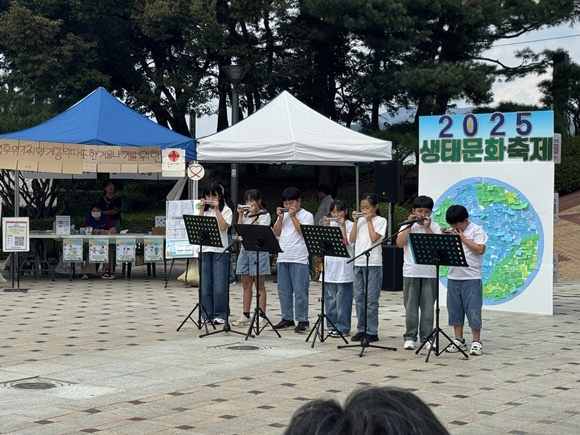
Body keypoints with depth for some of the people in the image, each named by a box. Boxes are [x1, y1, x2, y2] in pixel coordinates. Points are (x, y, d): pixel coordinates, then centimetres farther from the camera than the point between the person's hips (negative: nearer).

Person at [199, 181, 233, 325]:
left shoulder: (226, 210, 4)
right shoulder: (204, 210, 14)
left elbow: (223, 226, -11)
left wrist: (217, 209, -9)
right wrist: (202, 209, -2)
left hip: (220, 250, -3)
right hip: (204, 250, 3)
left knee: (219, 285, -5)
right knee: (205, 285, 3)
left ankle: (220, 315, 2)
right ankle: (207, 314, 10)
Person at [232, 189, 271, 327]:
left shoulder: (264, 215, -2)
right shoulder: (245, 214, 15)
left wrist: (253, 214, -11)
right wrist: (240, 214, 1)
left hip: (258, 250, -6)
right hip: (245, 250, 6)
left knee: (259, 285, -3)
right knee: (246, 284, 8)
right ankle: (245, 316, 12)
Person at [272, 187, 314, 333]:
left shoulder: (307, 215, -1)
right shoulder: (283, 215, 15)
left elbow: (303, 232, -14)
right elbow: (276, 233, 11)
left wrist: (293, 216, -12)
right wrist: (280, 217, 0)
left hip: (299, 259, -6)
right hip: (283, 257, 6)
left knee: (300, 291, -5)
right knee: (283, 290, 10)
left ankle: (303, 321, 0)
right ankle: (287, 318, 19)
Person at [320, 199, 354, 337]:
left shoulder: (350, 225, 1)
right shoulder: (330, 225, 14)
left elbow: (347, 242, -12)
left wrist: (342, 225, -11)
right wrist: (326, 226, -2)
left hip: (343, 266, -5)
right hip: (329, 265, 5)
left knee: (342, 298, -4)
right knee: (330, 298, 7)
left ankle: (342, 328, 0)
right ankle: (332, 326, 15)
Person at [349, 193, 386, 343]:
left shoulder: (380, 221, -1)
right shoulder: (360, 220, 13)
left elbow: (374, 238, -13)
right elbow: (352, 240, 6)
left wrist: (369, 221, -7)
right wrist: (356, 222, 1)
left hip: (373, 264, -6)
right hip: (358, 263, 6)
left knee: (371, 300, -4)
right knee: (359, 299, 8)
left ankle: (372, 332, 0)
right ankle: (361, 330, 16)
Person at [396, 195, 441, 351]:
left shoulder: (434, 226, 6)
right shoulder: (407, 226, 7)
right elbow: (400, 243, -7)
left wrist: (427, 227, -9)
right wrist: (410, 224, -6)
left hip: (430, 273, 0)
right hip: (411, 272, 0)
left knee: (428, 307, 3)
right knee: (410, 306, 4)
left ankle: (426, 338, 10)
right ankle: (409, 337, 10)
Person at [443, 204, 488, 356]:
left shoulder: (477, 230, -4)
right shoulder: (452, 233, 11)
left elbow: (480, 250, -15)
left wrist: (462, 238, -12)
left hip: (471, 278, -6)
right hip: (453, 277, 6)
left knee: (473, 310, -3)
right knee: (455, 309, 9)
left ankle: (476, 342, 5)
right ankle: (459, 340, 18)